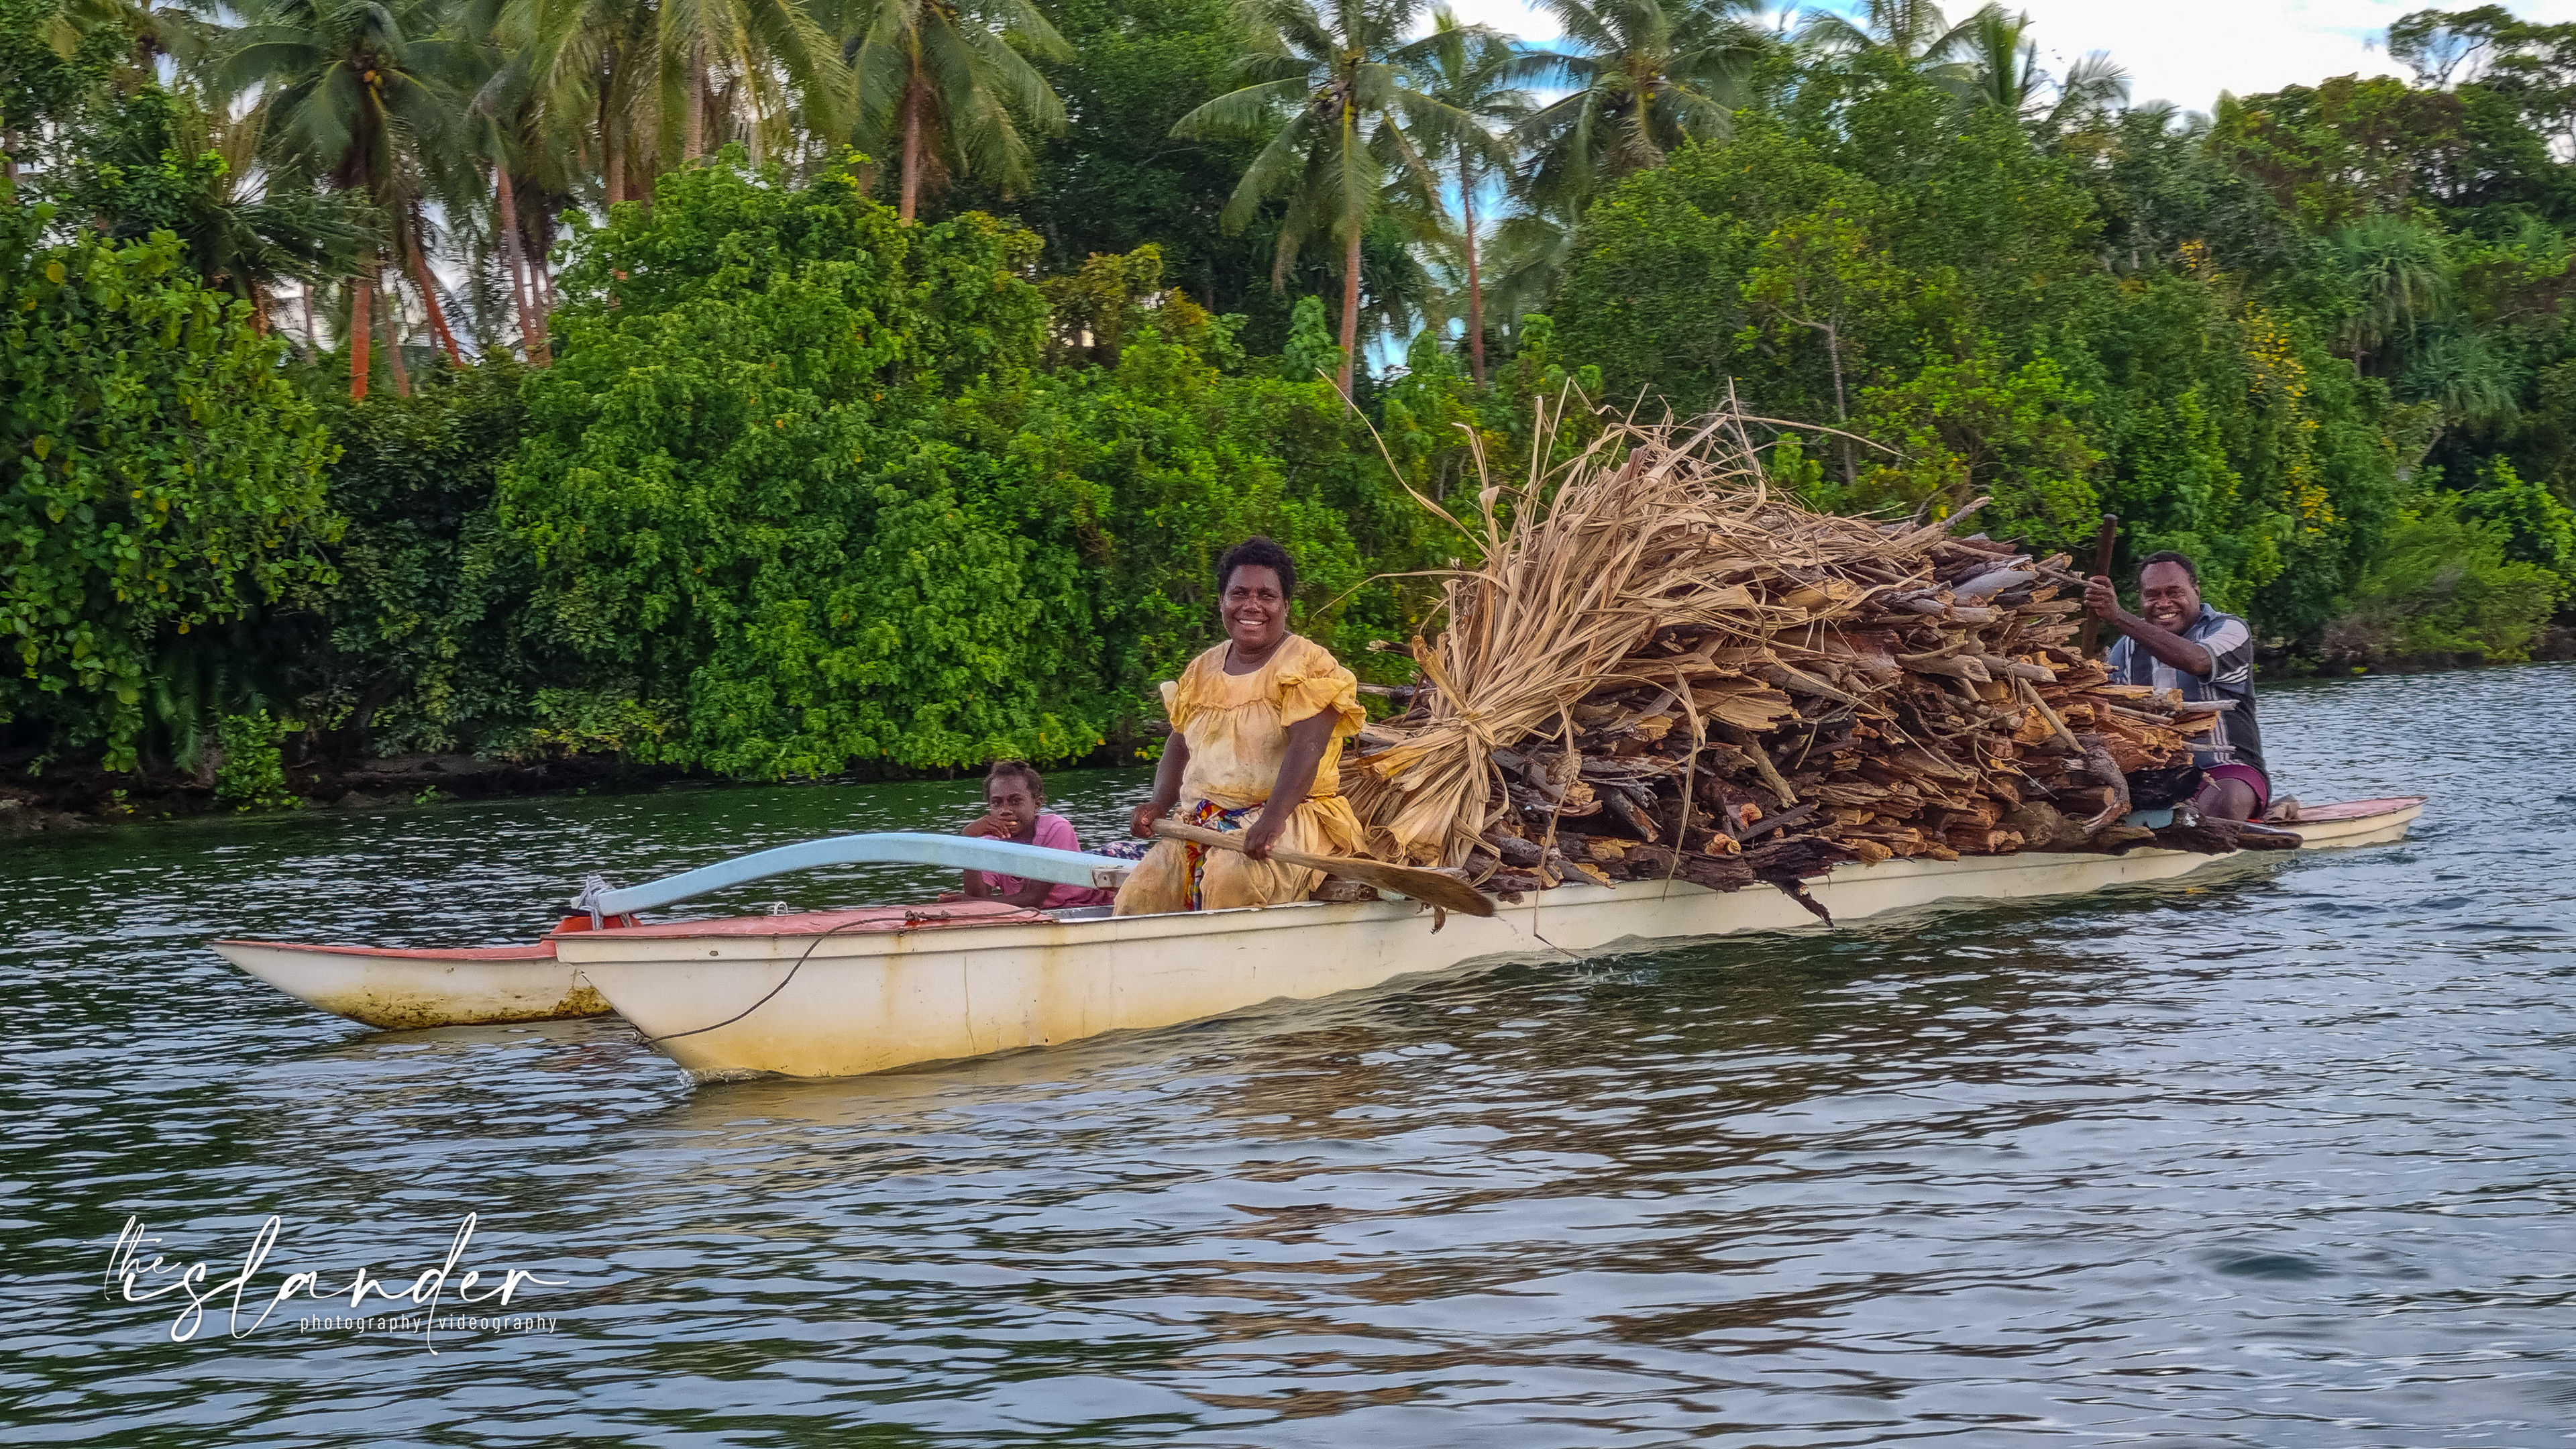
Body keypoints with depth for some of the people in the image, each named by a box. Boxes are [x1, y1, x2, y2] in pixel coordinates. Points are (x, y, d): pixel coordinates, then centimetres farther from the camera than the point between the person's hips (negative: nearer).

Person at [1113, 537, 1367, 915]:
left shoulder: (1308, 664, -4)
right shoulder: (1203, 670, 17)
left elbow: (1306, 749, -18)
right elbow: (1180, 744, 23)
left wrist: (1272, 820, -32)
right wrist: (1161, 802, 1)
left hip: (1291, 816, -6)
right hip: (1204, 820, 6)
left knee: (1231, 874, -37)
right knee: (1140, 895, -19)